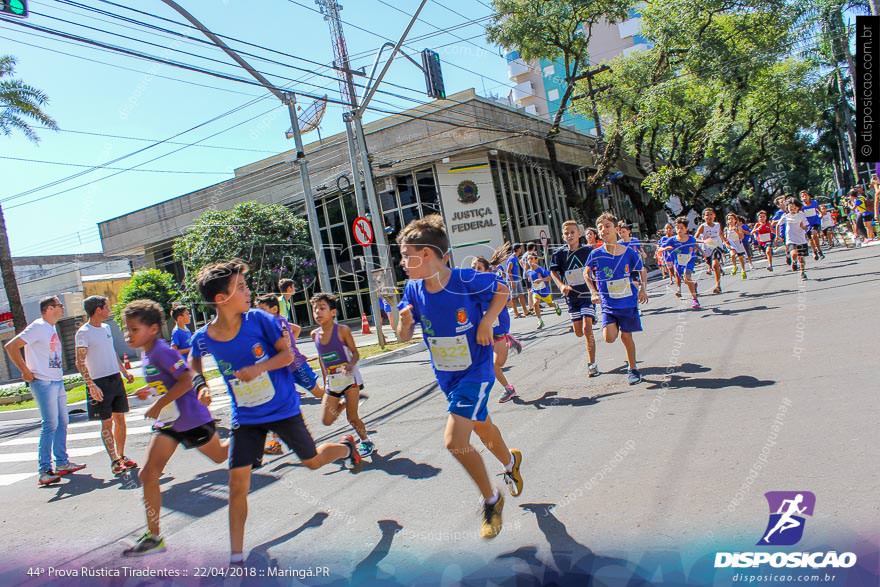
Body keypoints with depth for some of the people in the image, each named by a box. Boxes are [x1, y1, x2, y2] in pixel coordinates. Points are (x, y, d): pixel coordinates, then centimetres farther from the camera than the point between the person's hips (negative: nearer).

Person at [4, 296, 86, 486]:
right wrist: (26, 372, -16)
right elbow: (11, 346, -18)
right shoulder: (38, 327, -11)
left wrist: (58, 374, 15)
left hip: (57, 382, 9)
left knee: (62, 423, 12)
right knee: (50, 425, -9)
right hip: (44, 383, -9)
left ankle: (62, 463, 22)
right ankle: (44, 472, -5)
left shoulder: (51, 328, 15)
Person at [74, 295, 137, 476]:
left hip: (116, 378, 7)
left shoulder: (106, 328, 12)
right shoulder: (83, 333, -12)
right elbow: (80, 363, -15)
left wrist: (124, 371, 20)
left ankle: (121, 456, 17)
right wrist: (91, 385, -22)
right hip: (100, 382, -7)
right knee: (107, 422, -2)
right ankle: (114, 461, 3)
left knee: (120, 418, 9)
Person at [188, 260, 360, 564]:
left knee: (313, 460, 16)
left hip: (283, 408, -1)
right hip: (245, 417, 1)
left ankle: (346, 445, 50)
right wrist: (202, 384, -9)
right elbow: (195, 364, 11)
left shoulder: (259, 319, -18)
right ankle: (235, 555, 13)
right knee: (237, 482, -3)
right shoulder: (202, 338, -12)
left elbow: (287, 355, -12)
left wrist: (258, 368, -28)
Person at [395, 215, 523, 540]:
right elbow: (404, 337, -2)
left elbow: (503, 290, -4)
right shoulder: (413, 290, -11)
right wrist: (405, 320, -23)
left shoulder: (467, 280, -24)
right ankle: (510, 461, 58)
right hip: (445, 375, 6)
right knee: (480, 425, 25)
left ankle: (492, 500, 10)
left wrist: (487, 321, -17)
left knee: (455, 441, -16)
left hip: (475, 370, -6)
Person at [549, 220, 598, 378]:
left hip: (588, 294, -3)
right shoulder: (559, 253, -5)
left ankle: (592, 364, -6)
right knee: (578, 332, 10)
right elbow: (553, 271, 4)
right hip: (571, 295, 3)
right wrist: (561, 285, -12)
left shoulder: (589, 250, -7)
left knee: (587, 329, -15)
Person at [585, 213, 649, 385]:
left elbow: (642, 271, 9)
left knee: (626, 336, 7)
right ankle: (615, 326, 22)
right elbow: (587, 274, 8)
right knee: (609, 337, -14)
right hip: (608, 304, 0)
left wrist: (643, 289, -5)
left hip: (628, 302, 0)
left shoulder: (629, 252, -7)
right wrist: (594, 292, -3)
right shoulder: (596, 254, -8)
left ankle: (632, 369, 26)